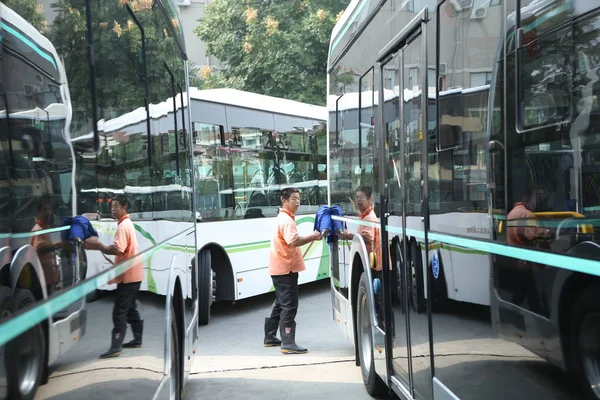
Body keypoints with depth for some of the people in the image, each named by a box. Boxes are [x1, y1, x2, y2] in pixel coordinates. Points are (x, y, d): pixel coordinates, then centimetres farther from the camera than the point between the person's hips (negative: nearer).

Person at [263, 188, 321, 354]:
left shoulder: (284, 217, 18)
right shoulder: (287, 220, -16)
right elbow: (293, 241, -32)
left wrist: (310, 237, 13)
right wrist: (313, 237, -26)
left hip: (280, 267, 11)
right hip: (285, 268, -11)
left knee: (281, 303, 18)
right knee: (289, 305, -10)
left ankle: (270, 337, 26)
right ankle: (288, 343, -10)